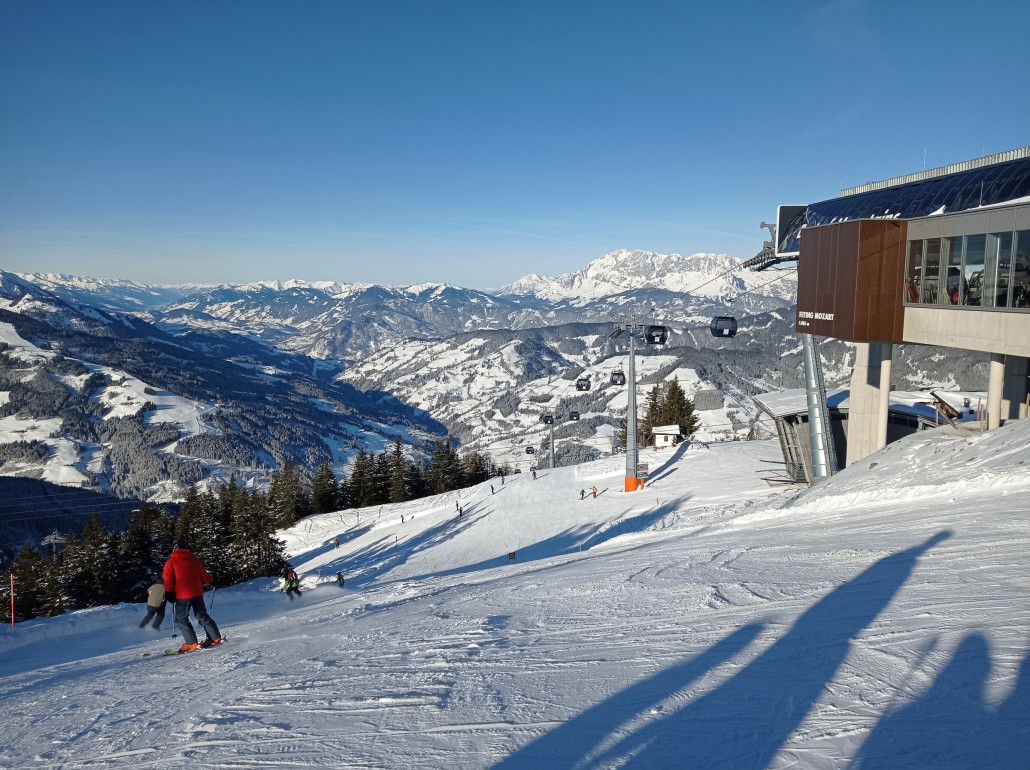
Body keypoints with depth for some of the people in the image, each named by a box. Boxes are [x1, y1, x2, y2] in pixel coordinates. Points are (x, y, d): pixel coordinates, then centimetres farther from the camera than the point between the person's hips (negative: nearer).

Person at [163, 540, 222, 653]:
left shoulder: (171, 561, -1)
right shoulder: (194, 559, 10)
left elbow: (168, 579, -7)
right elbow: (203, 574, 15)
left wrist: (169, 593, 0)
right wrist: (212, 580, 33)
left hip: (183, 595, -5)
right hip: (198, 593, 5)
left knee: (181, 620, 3)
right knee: (202, 616, 15)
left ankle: (192, 644, -8)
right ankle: (216, 638, 13)